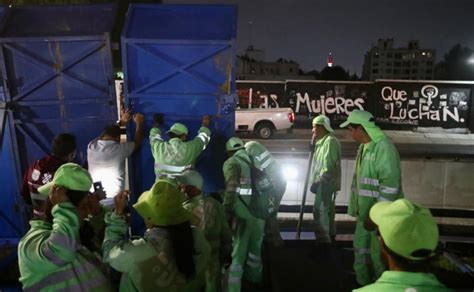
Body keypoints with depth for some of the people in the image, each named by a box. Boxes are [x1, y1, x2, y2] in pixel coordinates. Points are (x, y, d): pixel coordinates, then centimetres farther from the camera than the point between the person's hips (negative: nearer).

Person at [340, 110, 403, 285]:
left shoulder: (384, 148, -22)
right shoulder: (364, 147, 9)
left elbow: (391, 184, -26)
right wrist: (356, 207, 19)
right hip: (365, 212, 10)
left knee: (379, 253, 6)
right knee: (360, 247, 21)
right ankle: (362, 281, 40)